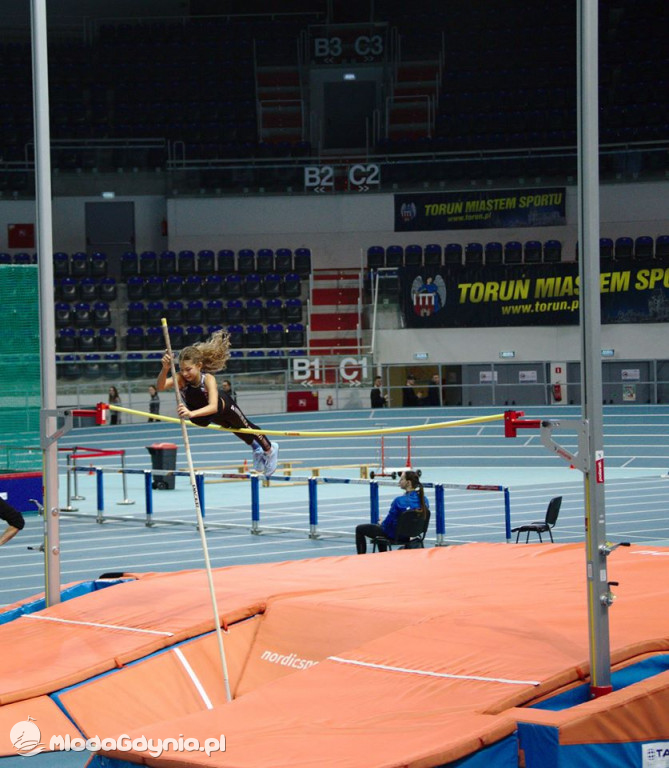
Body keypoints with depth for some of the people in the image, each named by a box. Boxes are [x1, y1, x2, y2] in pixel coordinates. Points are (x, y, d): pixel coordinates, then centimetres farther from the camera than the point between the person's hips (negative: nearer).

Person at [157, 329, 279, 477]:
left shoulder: (208, 379, -45)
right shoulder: (181, 379, -37)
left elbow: (213, 407, -59)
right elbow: (160, 387, -56)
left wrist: (192, 413, -75)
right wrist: (165, 369, -74)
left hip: (223, 405, -4)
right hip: (204, 413, 4)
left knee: (245, 427, 23)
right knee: (236, 430, 32)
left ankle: (270, 450, 53)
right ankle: (256, 448, 63)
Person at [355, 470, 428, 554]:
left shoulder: (400, 501, -31)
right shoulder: (423, 499, -11)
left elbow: (388, 522, -20)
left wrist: (381, 524, 4)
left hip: (395, 535, -7)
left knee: (359, 529, 12)